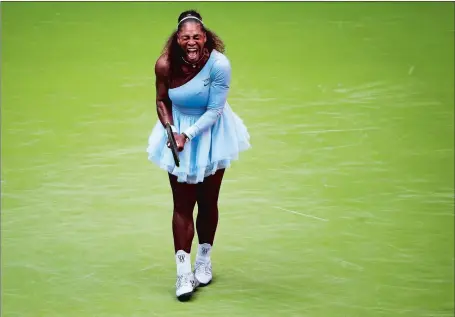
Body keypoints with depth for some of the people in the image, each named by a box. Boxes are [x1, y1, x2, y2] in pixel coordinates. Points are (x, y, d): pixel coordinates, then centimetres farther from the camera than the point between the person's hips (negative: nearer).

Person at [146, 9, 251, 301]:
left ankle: (204, 260, 29)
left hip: (211, 134, -1)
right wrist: (171, 130, -18)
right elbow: (162, 102, -2)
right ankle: (183, 271, 0)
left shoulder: (219, 64, -25)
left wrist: (188, 134, -26)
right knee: (182, 205, -1)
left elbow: (214, 110, -18)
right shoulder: (165, 65, -19)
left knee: (208, 202, 10)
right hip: (178, 134, 1)